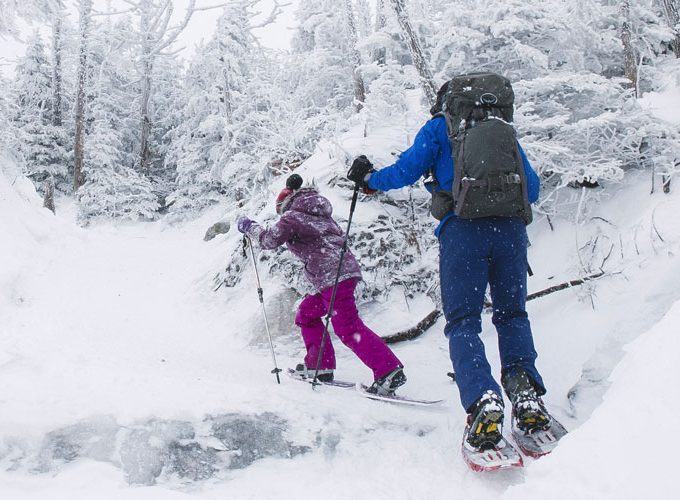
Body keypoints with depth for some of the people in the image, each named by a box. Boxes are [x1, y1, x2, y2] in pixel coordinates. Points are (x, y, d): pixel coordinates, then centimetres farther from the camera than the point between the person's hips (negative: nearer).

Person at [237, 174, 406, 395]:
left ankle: (390, 371, -20)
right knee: (306, 313, 20)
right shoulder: (317, 215, 25)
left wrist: (249, 226, 13)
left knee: (348, 327, -13)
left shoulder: (292, 216, 0)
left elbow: (269, 240, -2)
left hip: (333, 276, -10)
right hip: (345, 270, 10)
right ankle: (320, 365, 19)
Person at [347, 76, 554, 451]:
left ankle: (483, 401, -22)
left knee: (463, 321, -1)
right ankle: (526, 392, -3)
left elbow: (407, 170, 6)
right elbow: (531, 187, 23)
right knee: (512, 314, 16)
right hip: (511, 228, 3)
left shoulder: (438, 128, 15)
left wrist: (370, 180, 24)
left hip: (462, 229, -3)